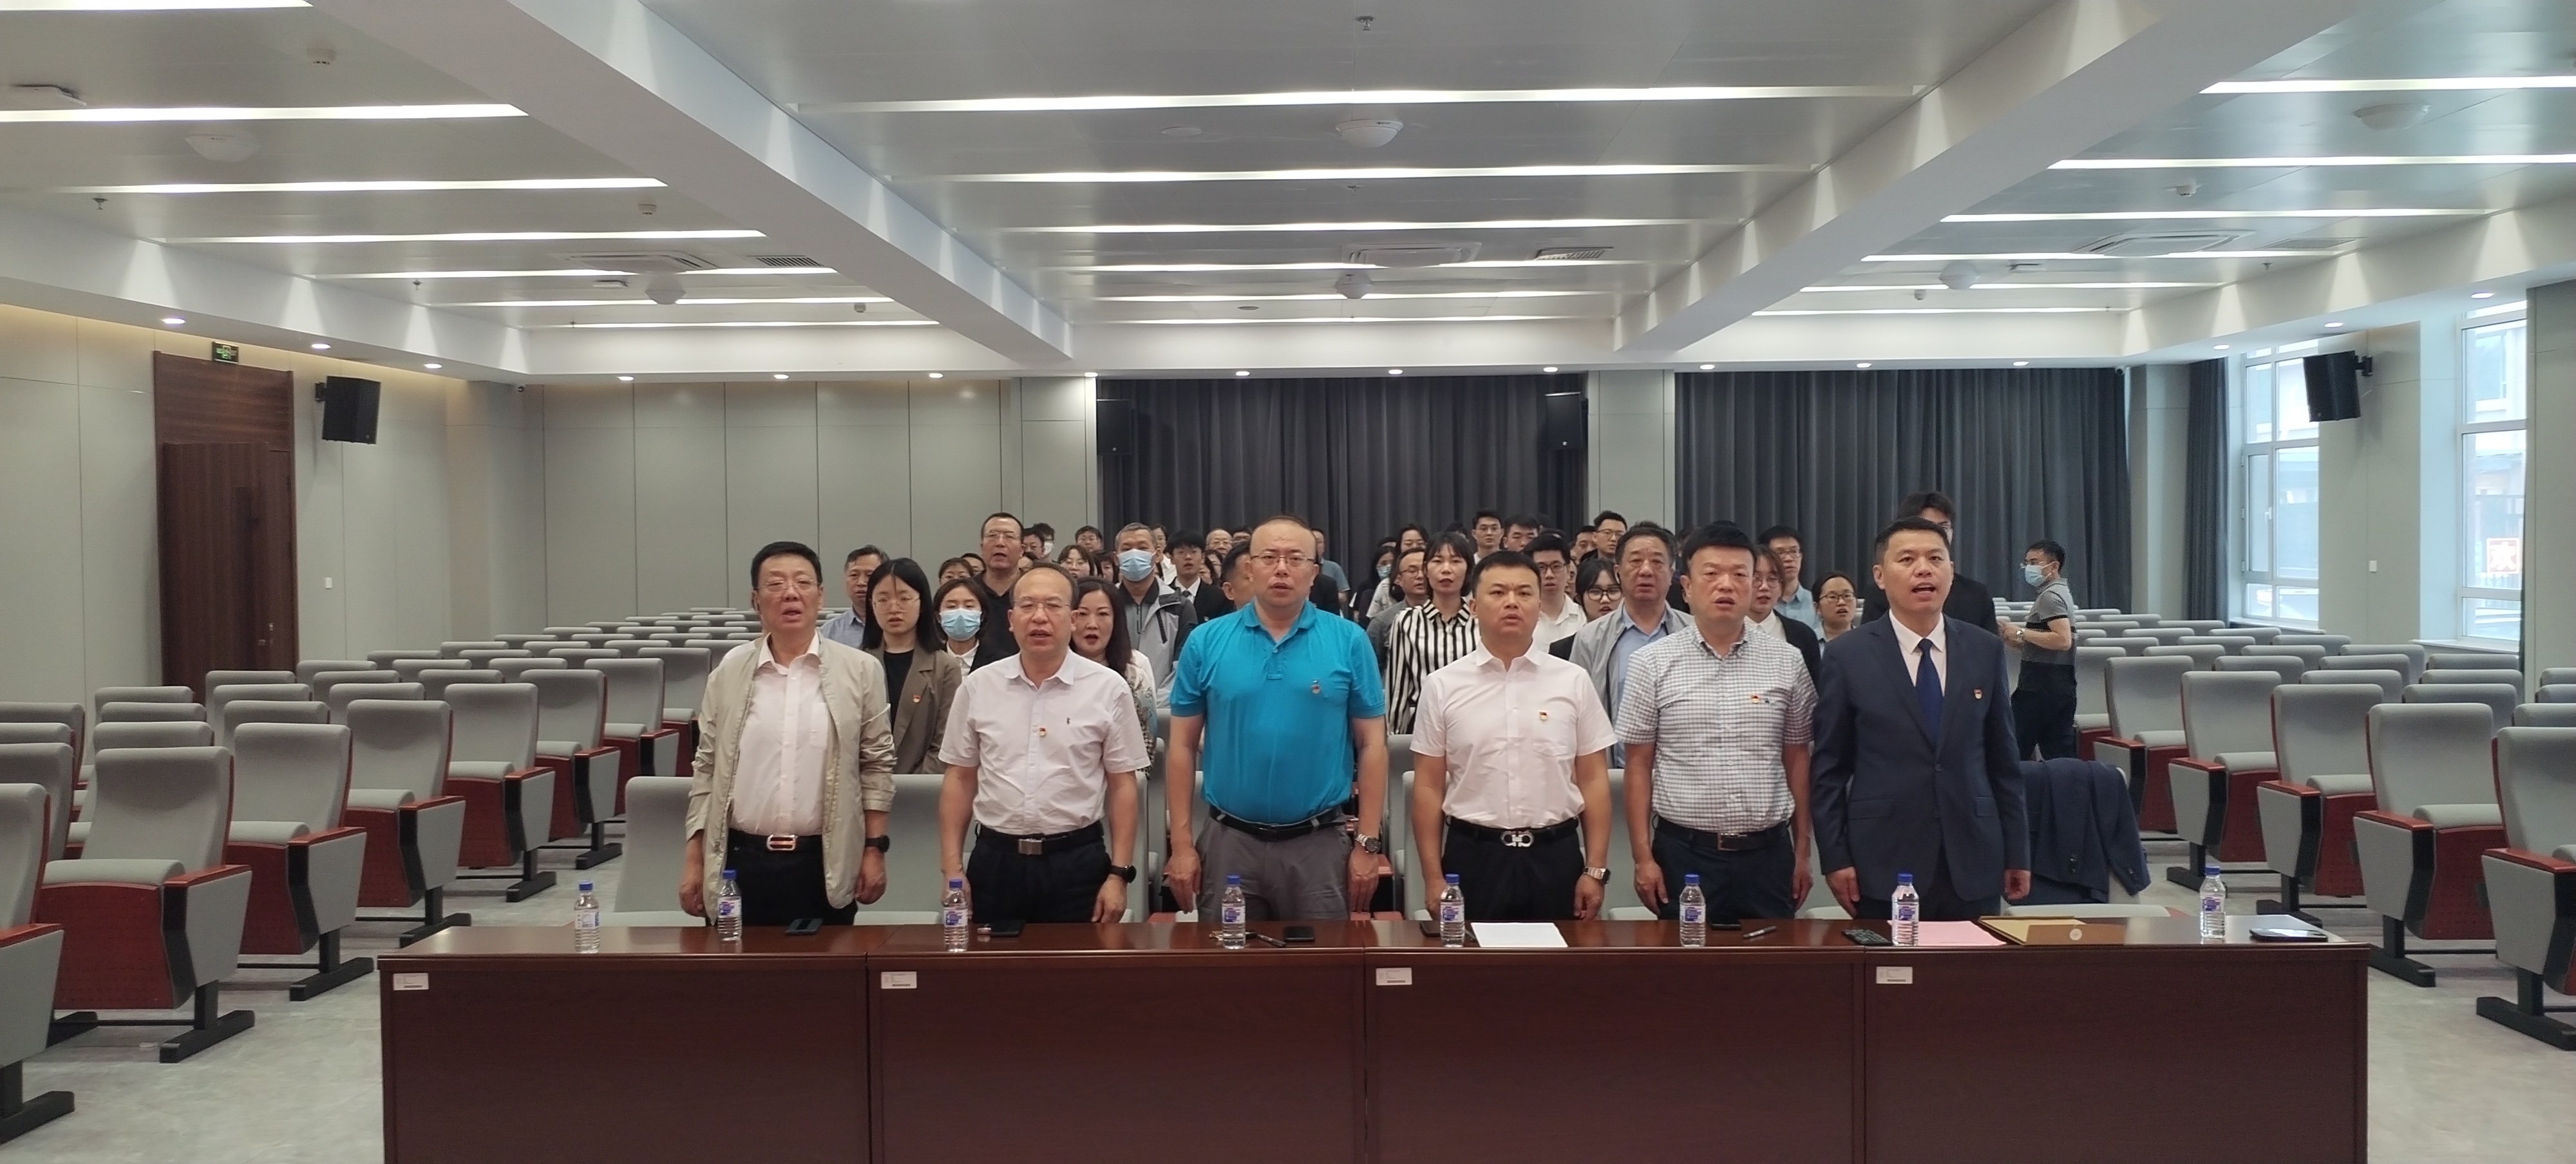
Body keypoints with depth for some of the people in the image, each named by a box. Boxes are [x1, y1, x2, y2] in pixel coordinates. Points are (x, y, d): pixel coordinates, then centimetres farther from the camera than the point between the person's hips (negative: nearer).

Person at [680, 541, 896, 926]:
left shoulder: (860, 670, 0)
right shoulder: (728, 674, 4)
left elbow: (877, 763, 3)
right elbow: (706, 768, 8)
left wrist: (874, 849, 0)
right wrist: (694, 860, 6)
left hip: (824, 865, -1)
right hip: (739, 862, 1)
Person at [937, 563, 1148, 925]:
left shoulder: (1108, 688, -2)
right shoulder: (977, 687, 3)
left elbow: (1122, 785, 0)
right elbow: (960, 779, 8)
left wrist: (1119, 874, -4)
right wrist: (952, 869, 3)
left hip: (1078, 862, -1)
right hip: (995, 861, 2)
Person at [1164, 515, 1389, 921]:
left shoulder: (1348, 641, -2)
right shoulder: (1206, 643, 0)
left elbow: (1371, 745, 1)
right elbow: (1182, 747, 3)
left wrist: (1368, 843, -3)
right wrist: (1181, 843, 0)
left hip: (1320, 844, -1)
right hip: (1229, 842, 1)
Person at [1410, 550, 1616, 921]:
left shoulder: (1573, 682, 3)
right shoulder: (1443, 685, 1)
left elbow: (1593, 780, 4)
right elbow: (1428, 787, 1)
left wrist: (1596, 870, -1)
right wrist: (1433, 878, -2)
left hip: (1555, 858, 1)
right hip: (1473, 857, -1)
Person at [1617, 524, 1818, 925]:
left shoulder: (1787, 663, 4)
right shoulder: (1652, 664, -1)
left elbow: (1797, 759, 10)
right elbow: (1639, 765, 1)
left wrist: (1803, 850, 9)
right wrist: (1643, 858, -2)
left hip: (1767, 854, 2)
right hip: (1682, 852, -1)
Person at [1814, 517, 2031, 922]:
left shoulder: (1985, 650, 6)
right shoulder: (1848, 656, -2)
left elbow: (2003, 760, 9)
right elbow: (1829, 768, 0)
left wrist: (2017, 853, 8)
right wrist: (1835, 858, -5)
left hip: (1973, 862, 3)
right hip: (1884, 863, -2)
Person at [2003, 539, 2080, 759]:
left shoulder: (2050, 595, -11)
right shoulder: (2060, 592, 21)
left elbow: (2063, 640, -24)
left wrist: (2021, 633, -18)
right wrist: (2016, 639, 13)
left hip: (2042, 687, -10)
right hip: (2061, 685, 10)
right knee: (2061, 752, 7)